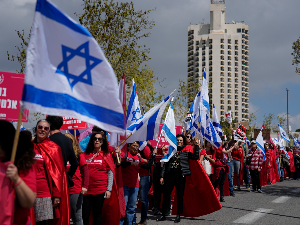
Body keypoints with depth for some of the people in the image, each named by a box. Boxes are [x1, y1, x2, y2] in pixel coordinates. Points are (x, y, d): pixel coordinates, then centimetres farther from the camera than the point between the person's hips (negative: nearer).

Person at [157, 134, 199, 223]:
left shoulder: (186, 150, 6)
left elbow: (195, 157, -7)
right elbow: (165, 164, 10)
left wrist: (197, 146, -9)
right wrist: (162, 176, 6)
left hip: (180, 175, -2)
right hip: (170, 175, 2)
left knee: (180, 195, 4)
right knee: (166, 194, 2)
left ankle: (178, 216, 13)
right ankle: (163, 215, 11)